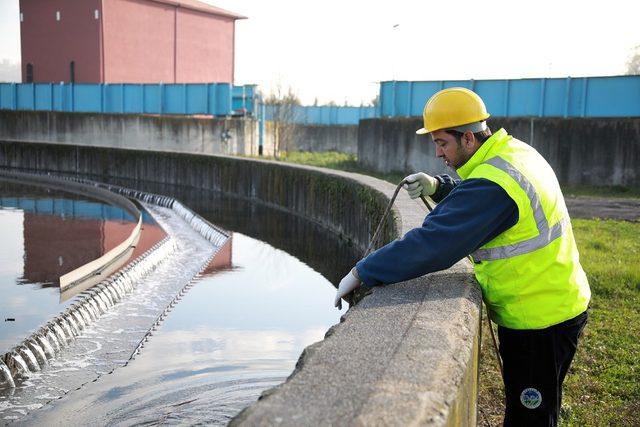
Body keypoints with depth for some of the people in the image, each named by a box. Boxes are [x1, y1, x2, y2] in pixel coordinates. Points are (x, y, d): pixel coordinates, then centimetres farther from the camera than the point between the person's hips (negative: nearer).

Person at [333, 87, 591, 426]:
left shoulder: (492, 185, -29)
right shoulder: (516, 152, 2)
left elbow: (431, 244, -33)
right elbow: (472, 200, 19)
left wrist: (361, 273, -26)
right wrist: (438, 187, -1)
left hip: (540, 320, -9)